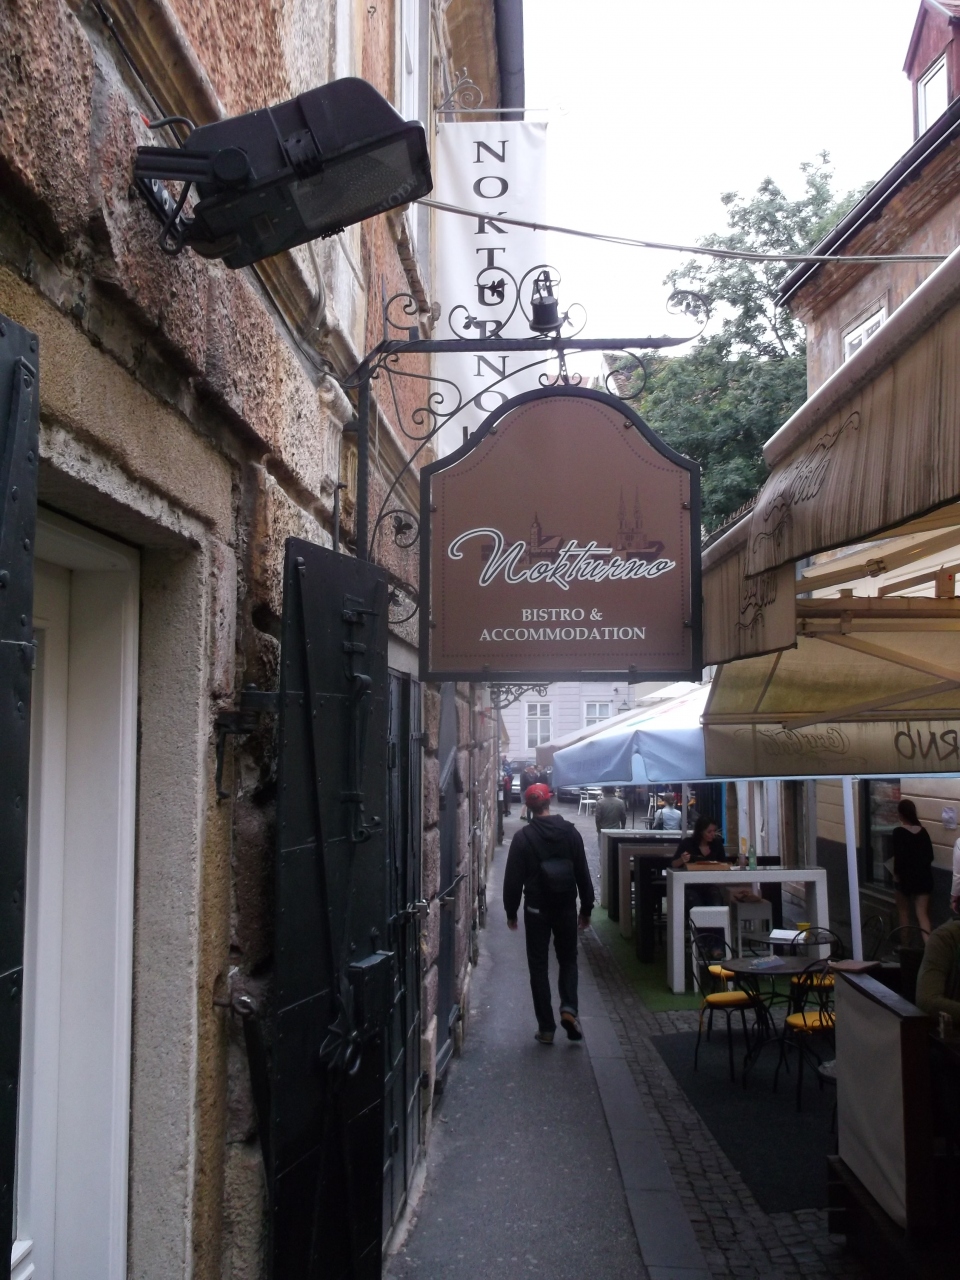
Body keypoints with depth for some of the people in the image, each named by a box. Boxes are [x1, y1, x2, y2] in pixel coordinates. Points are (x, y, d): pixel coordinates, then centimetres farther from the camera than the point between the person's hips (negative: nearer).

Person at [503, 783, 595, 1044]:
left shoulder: (523, 837, -9)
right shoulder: (570, 832, -2)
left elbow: (513, 879, -7)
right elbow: (583, 873, 3)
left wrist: (511, 912, 4)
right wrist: (586, 908, 11)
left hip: (536, 909, -2)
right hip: (566, 907, 2)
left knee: (539, 966, 7)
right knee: (568, 960, 17)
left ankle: (546, 1027, 6)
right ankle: (569, 1008, -5)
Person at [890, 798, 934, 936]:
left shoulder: (898, 832, -13)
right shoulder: (923, 831, 2)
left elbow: (898, 857, -18)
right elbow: (930, 856, 7)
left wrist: (896, 874, -5)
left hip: (906, 876, -3)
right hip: (924, 876, 4)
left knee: (903, 911, 17)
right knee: (922, 913, 1)